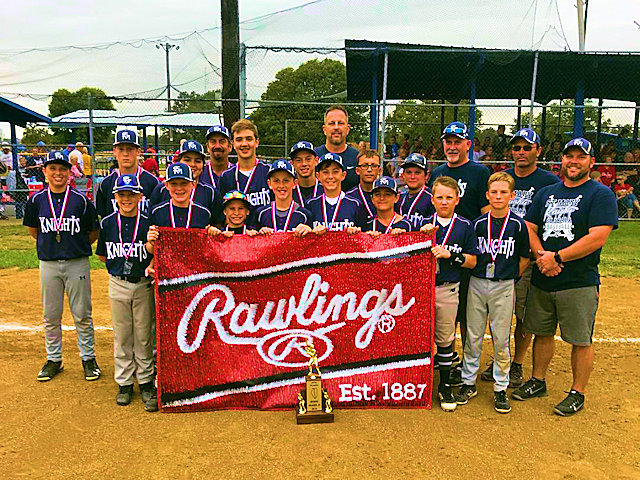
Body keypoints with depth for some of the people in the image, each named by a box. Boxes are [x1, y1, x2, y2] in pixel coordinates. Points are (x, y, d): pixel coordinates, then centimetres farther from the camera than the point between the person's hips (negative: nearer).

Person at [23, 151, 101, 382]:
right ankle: (54, 359, 27)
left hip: (77, 263, -2)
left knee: (82, 315, 4)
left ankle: (88, 358, 18)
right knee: (51, 315, 11)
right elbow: (33, 229, 15)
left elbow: (94, 232, 4)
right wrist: (50, 244, 10)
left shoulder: (81, 200, -4)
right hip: (48, 264, 2)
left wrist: (76, 246, 3)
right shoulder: (37, 200, 2)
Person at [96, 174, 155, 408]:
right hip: (118, 285, 2)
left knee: (144, 335, 6)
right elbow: (103, 255, 12)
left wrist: (151, 266, -18)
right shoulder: (107, 223, 2)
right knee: (121, 336, 10)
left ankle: (146, 381, 20)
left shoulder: (148, 223, -5)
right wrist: (119, 266, 1)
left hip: (144, 285, -2)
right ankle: (124, 383, 24)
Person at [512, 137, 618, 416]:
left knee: (581, 340, 4)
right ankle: (538, 382, 31)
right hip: (541, 279, 5)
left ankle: (577, 393, 20)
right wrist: (541, 254, -9)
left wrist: (557, 257, -17)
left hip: (579, 283, -5)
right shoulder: (546, 193, 13)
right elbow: (529, 228, 10)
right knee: (542, 332, 15)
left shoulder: (601, 195, -4)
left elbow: (598, 237, -16)